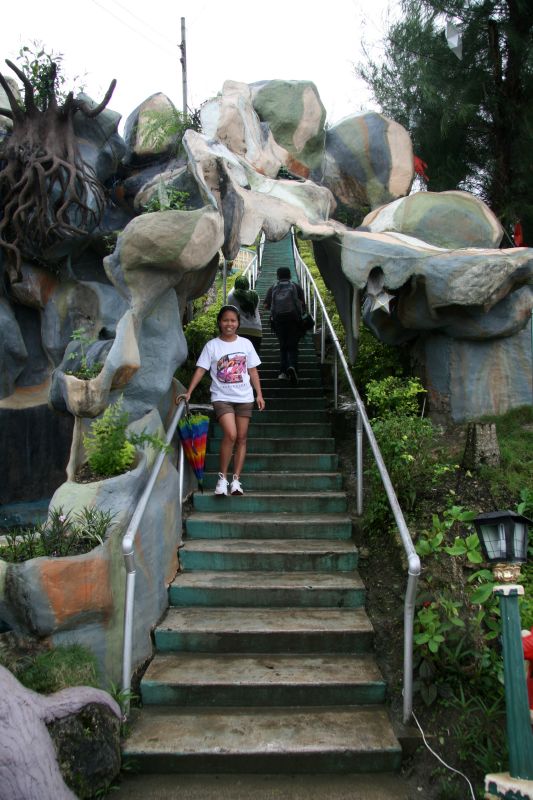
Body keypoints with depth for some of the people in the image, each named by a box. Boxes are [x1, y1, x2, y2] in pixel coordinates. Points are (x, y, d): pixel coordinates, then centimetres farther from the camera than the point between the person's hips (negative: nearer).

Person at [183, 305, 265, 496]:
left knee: (241, 438, 3)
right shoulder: (212, 345, 0)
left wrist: (259, 394, 5)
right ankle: (222, 477, -6)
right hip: (222, 397, -3)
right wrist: (189, 392, -15)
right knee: (230, 434, -20)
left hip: (244, 398, 3)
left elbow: (253, 371, 10)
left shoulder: (246, 344, 6)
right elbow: (200, 369, -5)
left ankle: (236, 479, 10)